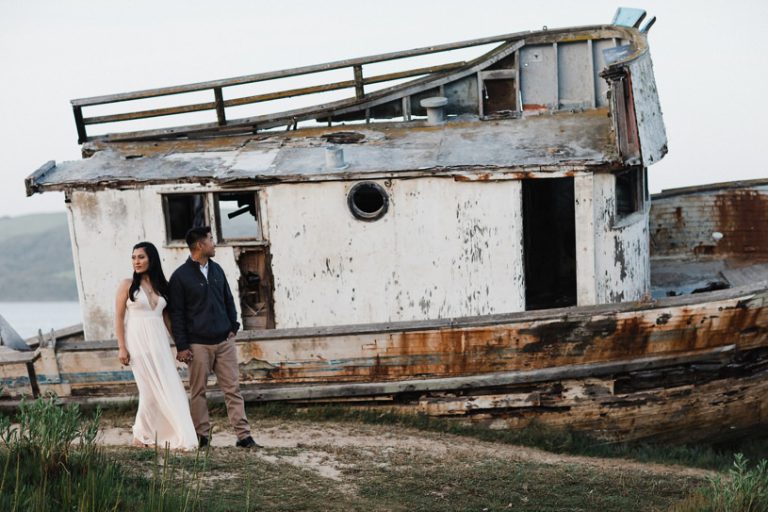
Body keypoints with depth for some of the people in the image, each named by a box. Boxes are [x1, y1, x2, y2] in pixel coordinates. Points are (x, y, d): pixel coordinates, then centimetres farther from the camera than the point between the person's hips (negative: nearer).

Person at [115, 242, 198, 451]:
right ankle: (141, 435, 12)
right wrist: (121, 347, -9)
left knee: (169, 387, -2)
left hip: (159, 341, 4)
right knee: (151, 390, -3)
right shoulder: (127, 285, -2)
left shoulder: (162, 285, 9)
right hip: (138, 341, -4)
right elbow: (119, 318, -2)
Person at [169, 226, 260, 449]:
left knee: (232, 388, 1)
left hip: (224, 341, 5)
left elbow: (228, 299, 20)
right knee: (198, 391, 3)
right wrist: (182, 346, -8)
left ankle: (243, 435, 0)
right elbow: (177, 313, -6)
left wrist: (233, 326, 10)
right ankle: (202, 436, 12)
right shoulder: (180, 276, -6)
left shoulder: (216, 270, 11)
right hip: (198, 344, -5)